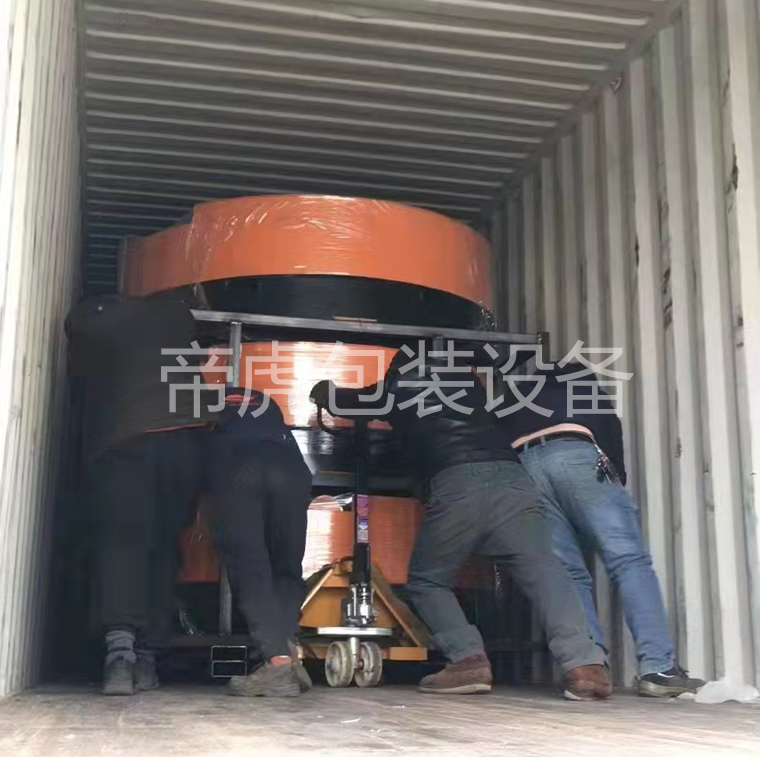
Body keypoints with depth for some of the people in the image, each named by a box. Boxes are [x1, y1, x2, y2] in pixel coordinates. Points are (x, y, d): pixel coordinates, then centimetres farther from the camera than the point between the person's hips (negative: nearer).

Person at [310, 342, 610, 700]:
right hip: (509, 476, 3)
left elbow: (340, 400, 41)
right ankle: (584, 665, -24)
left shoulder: (395, 387, 24)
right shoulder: (461, 374, 30)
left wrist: (324, 391, 63)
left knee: (426, 581, 13)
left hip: (455, 485, -3)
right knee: (541, 567, -4)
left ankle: (469, 660, -7)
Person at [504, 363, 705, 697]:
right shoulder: (576, 374, 33)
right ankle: (658, 667, -15)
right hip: (573, 454, -3)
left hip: (519, 468, 4)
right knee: (629, 559, -5)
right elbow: (607, 421, 17)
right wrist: (617, 475, 20)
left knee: (566, 574, 4)